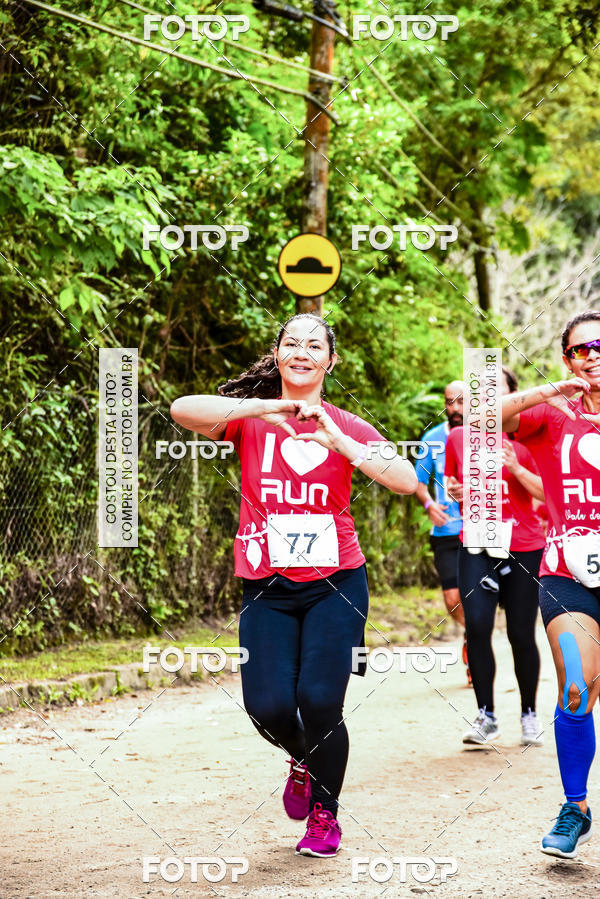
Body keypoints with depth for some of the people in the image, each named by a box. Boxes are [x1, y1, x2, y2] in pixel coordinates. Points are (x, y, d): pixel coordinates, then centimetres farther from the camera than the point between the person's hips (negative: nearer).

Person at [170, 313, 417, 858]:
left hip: (335, 583, 0)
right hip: (267, 588, 1)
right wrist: (268, 407, -20)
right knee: (269, 707, -13)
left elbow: (407, 481, -9)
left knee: (319, 701, -14)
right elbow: (183, 410, -15)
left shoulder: (346, 427, 6)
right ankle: (303, 759, 25)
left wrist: (339, 442, -19)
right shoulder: (251, 420, 5)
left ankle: (325, 814, 13)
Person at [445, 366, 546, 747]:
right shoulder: (458, 438, 8)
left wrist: (515, 467, -18)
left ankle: (530, 714, 19)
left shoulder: (523, 439, 0)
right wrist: (456, 493, -2)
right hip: (477, 546, 1)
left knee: (521, 634, 1)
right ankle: (486, 716, -6)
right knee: (476, 626, -15)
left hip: (523, 548, -1)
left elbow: (547, 491, -4)